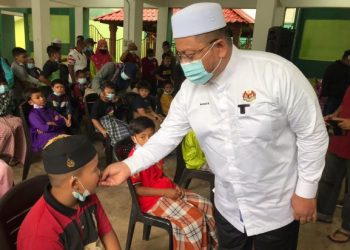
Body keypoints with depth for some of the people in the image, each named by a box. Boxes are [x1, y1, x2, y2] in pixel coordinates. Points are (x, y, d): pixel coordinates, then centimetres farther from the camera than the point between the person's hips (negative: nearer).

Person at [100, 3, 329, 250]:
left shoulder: (276, 73, -23)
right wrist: (129, 166, -12)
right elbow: (167, 135, -3)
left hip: (278, 206, -3)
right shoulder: (189, 88, -9)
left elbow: (312, 133, -14)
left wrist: (306, 190, -10)